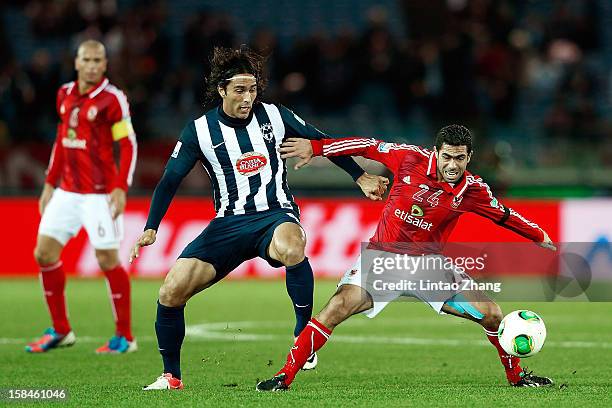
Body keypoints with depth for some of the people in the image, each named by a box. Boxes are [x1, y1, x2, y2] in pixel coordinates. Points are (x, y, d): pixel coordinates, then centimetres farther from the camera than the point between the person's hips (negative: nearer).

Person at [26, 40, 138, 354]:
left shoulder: (112, 98, -10)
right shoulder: (65, 95, 10)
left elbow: (128, 145, -10)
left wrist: (121, 188, -19)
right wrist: (50, 183, 18)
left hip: (100, 194, -7)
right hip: (67, 192, 7)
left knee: (107, 260, -7)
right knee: (44, 254, 4)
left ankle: (125, 337, 5)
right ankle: (60, 331, 17)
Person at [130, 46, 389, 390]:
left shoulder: (274, 116, 0)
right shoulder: (200, 130, -1)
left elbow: (322, 142, 13)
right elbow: (170, 181, 2)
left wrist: (361, 178, 13)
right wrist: (150, 229, -10)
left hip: (276, 215, -2)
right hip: (229, 222, 2)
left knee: (291, 248, -41)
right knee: (171, 293, -12)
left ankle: (304, 331, -21)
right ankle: (171, 376, 8)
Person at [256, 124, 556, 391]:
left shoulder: (472, 190, -8)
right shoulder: (411, 159, -14)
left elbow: (504, 215, 10)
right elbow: (370, 146, -3)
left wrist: (541, 237, 16)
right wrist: (314, 147, -5)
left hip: (428, 262, 2)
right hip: (384, 255, -2)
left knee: (490, 313, -5)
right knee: (340, 305, -24)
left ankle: (515, 374, 22)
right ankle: (285, 376, -16)